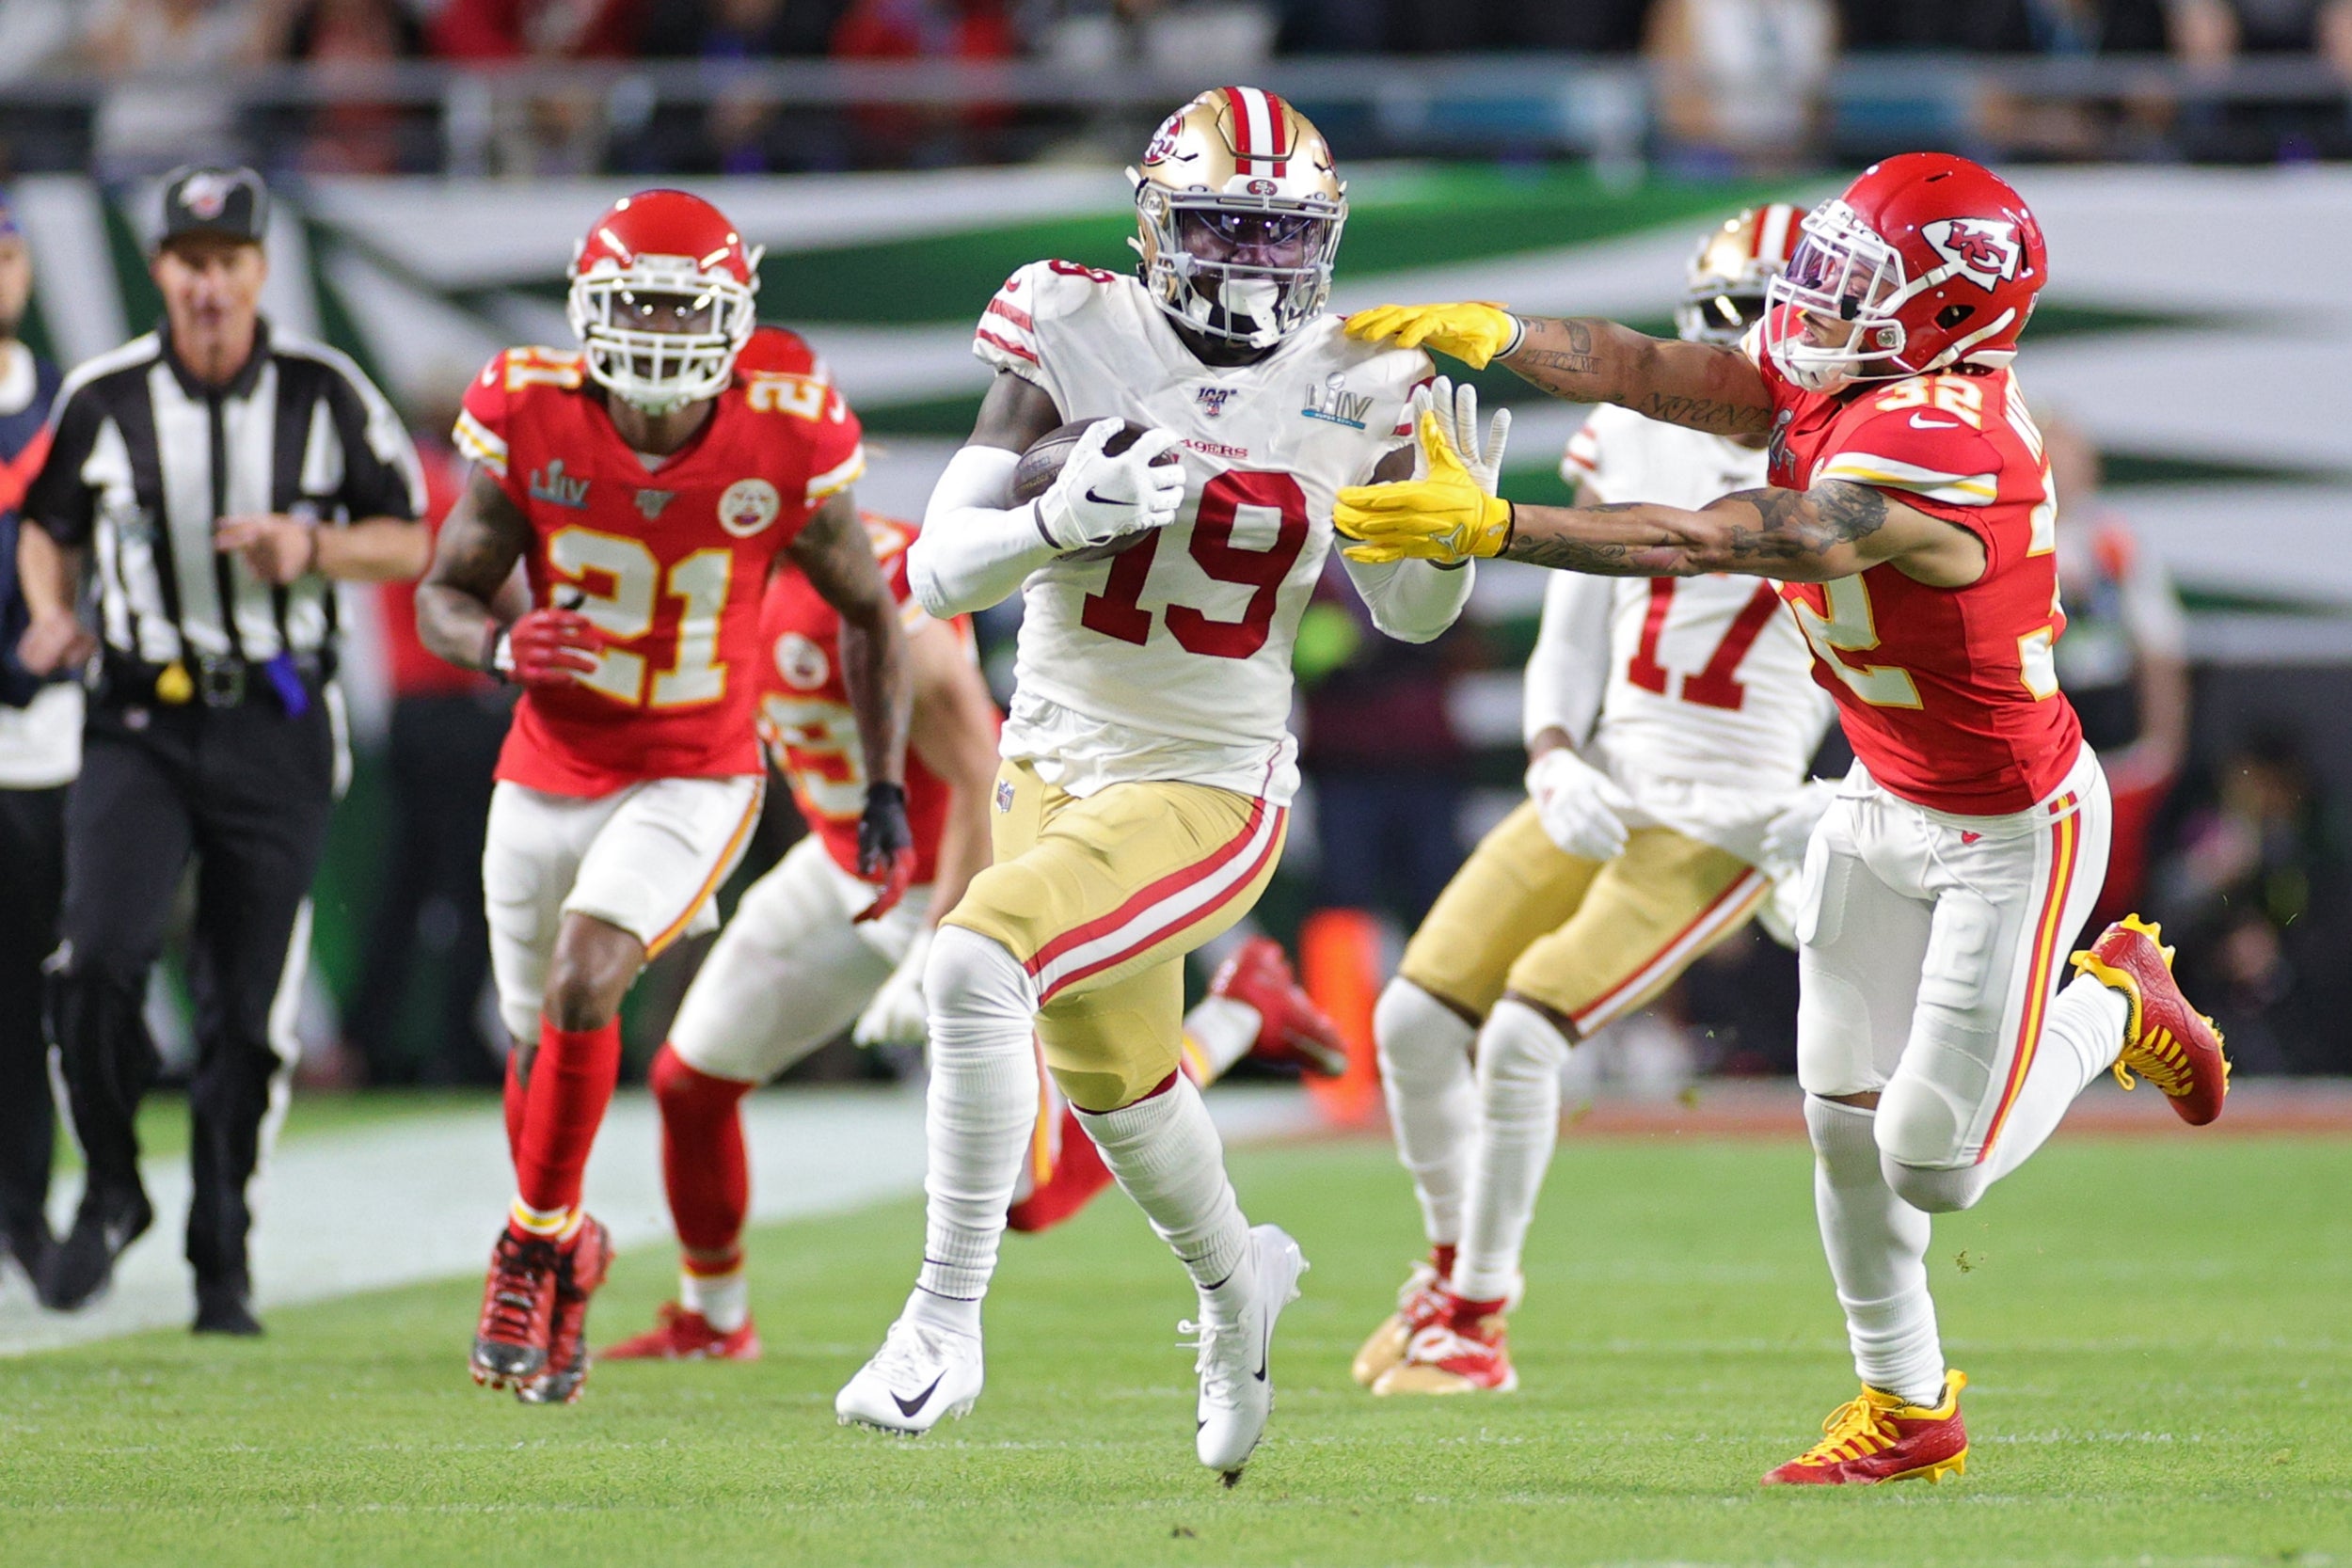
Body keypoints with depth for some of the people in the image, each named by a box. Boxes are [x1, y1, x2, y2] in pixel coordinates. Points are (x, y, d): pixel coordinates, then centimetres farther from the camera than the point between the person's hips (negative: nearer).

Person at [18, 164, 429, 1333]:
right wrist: (53, 617, -4)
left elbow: (411, 542, 5)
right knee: (100, 955, -19)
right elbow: (53, 532, 15)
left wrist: (312, 547, -14)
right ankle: (110, 1190, 5)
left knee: (248, 1007, 2)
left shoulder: (325, 394, -2)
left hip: (276, 726, 0)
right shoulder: (102, 399, -1)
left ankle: (222, 1260, 17)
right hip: (140, 721, 0)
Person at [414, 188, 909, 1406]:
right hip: (547, 777, 3)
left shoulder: (785, 445, -15)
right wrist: (503, 643, -29)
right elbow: (442, 596, -5)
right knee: (540, 1042, 13)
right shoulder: (530, 420, -14)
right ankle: (564, 1257, 41)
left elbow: (866, 613, 1)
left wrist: (886, 794, 0)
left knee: (583, 982, -25)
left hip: (693, 779, -2)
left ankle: (535, 1240, -6)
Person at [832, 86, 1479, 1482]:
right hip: (1058, 766, 3)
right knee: (1115, 1080, 22)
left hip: (1210, 789, -3)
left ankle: (946, 1323, -17)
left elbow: (1411, 611, 9)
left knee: (979, 967, -27)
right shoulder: (1078, 338, -10)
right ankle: (1240, 1285, 53)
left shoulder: (1354, 387, -6)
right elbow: (940, 572, -13)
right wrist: (1068, 517, -31)